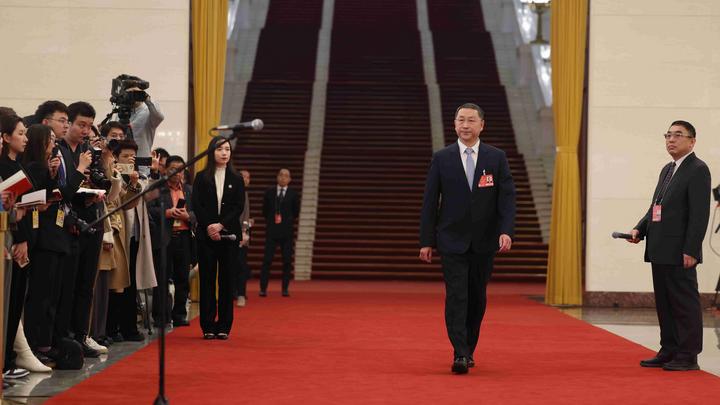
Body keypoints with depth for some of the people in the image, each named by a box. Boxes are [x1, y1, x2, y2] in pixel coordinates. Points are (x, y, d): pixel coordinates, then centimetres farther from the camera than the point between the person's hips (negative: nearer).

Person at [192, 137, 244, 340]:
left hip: (229, 235, 1)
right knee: (207, 279, 0)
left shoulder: (236, 179, 8)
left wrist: (221, 225, -13)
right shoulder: (201, 178, 6)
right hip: (206, 235, -1)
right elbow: (196, 205, -1)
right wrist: (209, 227, -13)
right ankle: (208, 326, 4)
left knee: (226, 279, 1)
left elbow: (238, 207, 0)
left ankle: (224, 326, 5)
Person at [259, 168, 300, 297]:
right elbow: (264, 210, 14)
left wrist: (286, 220, 2)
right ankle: (263, 288, -3)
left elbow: (296, 212, 9)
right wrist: (271, 220, 7)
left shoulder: (293, 194, 4)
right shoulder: (269, 192, 7)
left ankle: (285, 288, 8)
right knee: (267, 260, -4)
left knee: (287, 261, 1)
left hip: (287, 231, 0)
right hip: (272, 230, 0)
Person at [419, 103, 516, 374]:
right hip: (452, 240, -1)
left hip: (484, 242, 2)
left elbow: (507, 198, -2)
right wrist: (426, 241, -1)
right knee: (456, 297, -10)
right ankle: (460, 355, -13)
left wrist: (506, 231, -16)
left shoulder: (497, 158, 3)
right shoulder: (441, 158, 1)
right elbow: (430, 201, 2)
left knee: (477, 298, 10)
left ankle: (469, 349, 24)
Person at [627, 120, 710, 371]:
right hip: (660, 252, 9)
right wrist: (640, 230, 6)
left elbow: (700, 214, -15)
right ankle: (669, 352, 20)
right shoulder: (667, 170, 19)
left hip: (679, 253, -9)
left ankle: (688, 356, 3)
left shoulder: (698, 170, -9)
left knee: (685, 303, -3)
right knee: (664, 303, 13)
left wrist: (690, 251, -20)